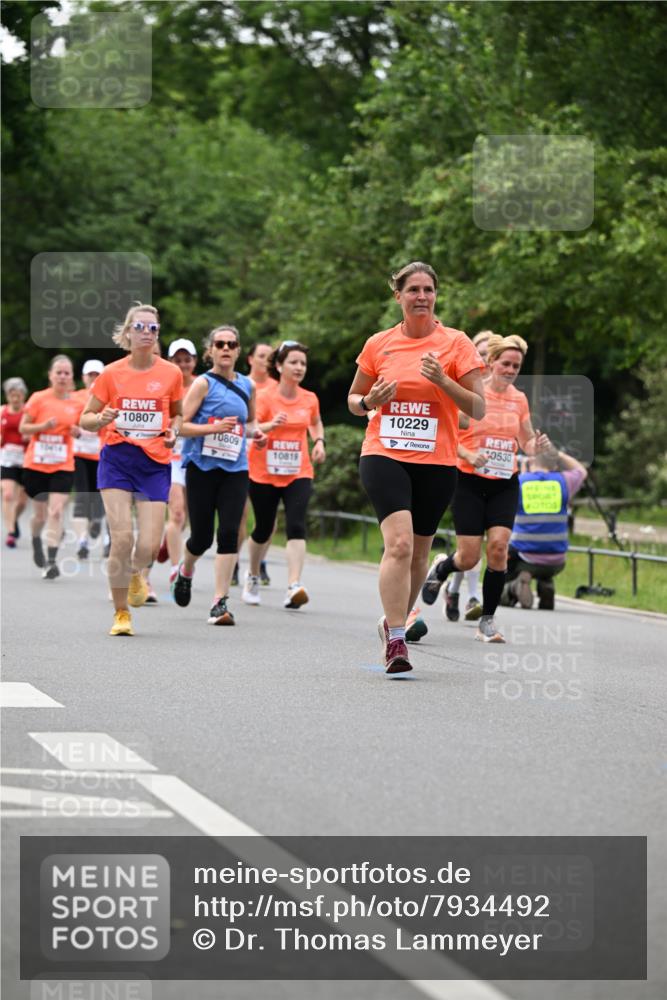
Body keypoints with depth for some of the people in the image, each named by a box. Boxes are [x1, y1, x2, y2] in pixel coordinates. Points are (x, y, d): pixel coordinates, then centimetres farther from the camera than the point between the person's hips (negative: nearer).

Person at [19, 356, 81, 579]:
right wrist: (43, 426, -20)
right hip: (36, 465, -1)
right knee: (40, 514, 8)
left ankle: (51, 561, -12)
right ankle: (36, 542, 42)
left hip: (63, 466, 1)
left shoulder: (76, 403, 2)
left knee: (56, 511, -14)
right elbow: (22, 428, -3)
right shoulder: (38, 399, -5)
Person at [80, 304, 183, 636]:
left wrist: (174, 430, -2)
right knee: (122, 537, -14)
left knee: (149, 545, -8)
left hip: (156, 463, 1)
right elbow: (85, 419, 8)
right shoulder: (111, 373, 1)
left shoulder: (171, 373, 3)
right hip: (117, 459, -1)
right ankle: (120, 613, 3)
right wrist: (102, 419, -14)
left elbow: (178, 413, 20)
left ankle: (135, 573, 31)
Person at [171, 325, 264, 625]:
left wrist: (253, 432, 6)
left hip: (235, 468, 3)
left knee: (229, 532, -12)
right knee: (202, 536, 3)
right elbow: (181, 425, -10)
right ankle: (185, 572, 38)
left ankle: (220, 602, -10)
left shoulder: (247, 386, 11)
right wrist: (214, 428, -23)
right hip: (202, 466, -3)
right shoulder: (204, 384, -4)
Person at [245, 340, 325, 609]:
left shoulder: (310, 399, 4)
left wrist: (319, 441, 5)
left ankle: (294, 587, -26)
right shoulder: (266, 397, -8)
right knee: (263, 529, 11)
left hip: (299, 474, 2)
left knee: (296, 527, -17)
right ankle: (253, 577, 37)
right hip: (264, 473, -2)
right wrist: (271, 425, -35)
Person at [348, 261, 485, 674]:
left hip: (437, 462, 1)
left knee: (418, 551, 9)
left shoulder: (456, 343, 1)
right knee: (399, 542, -20)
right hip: (384, 454, -1)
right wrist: (369, 401, -5)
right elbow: (354, 399, 18)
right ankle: (395, 640, -20)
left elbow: (478, 408, -1)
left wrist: (444, 381, -17)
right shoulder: (379, 344, 6)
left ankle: (394, 622, 32)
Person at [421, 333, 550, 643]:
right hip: (470, 482, -3)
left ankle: (487, 621, -4)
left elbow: (526, 443, 16)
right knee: (469, 557, -5)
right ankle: (440, 568, 33)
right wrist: (469, 455, -21)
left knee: (498, 545, -15)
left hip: (505, 485, 3)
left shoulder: (519, 399, 7)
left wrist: (536, 446, -7)